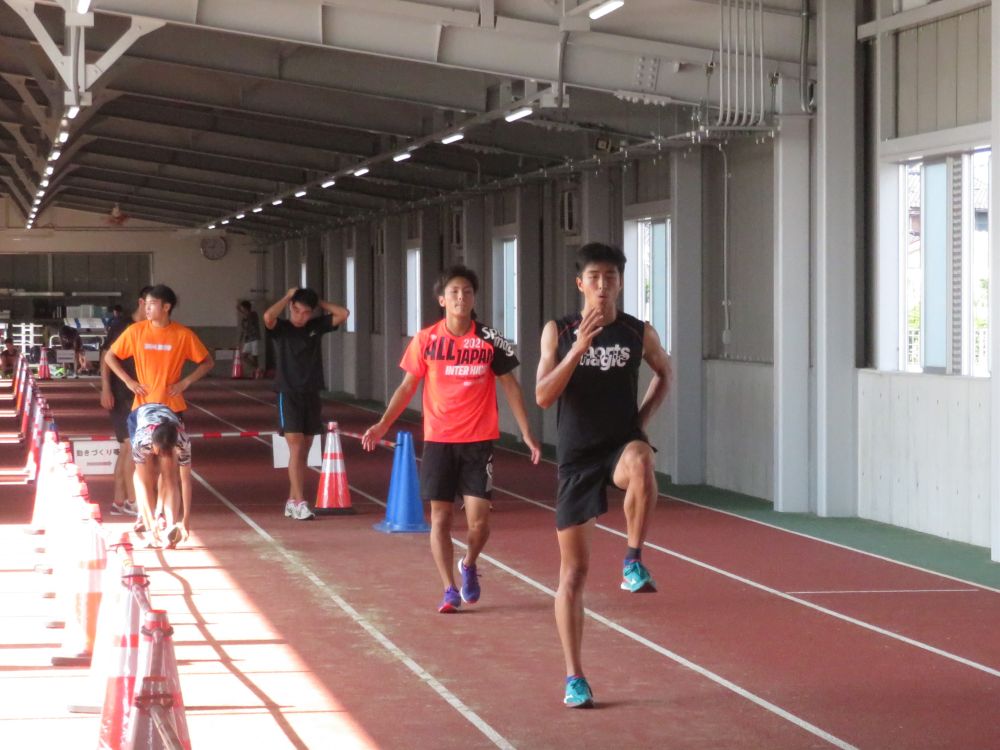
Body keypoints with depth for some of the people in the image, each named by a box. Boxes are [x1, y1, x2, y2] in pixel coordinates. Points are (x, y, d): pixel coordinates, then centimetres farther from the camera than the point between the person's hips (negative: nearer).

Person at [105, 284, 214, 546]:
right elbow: (110, 356, 8)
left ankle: (174, 521, 1)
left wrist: (185, 382, -8)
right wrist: (128, 381, -5)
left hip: (172, 407, -2)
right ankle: (147, 519, 10)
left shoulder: (183, 335, -4)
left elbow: (207, 362, 4)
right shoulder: (136, 331, -1)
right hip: (142, 406, 2)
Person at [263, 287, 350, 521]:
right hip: (289, 394, -4)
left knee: (303, 451, 7)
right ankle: (300, 503, -15)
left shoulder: (316, 326, 6)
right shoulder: (281, 328, -4)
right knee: (296, 449, -12)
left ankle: (292, 501, 15)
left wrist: (320, 302, 1)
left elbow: (343, 314, 2)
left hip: (311, 395, 4)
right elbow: (268, 316, -26)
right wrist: (287, 297, -12)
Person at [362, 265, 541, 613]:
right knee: (440, 517, 0)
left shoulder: (490, 339, -2)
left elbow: (510, 385, 5)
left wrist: (526, 432, 1)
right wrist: (383, 424, -2)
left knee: (479, 521, -6)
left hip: (478, 441, -1)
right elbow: (408, 386, 8)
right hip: (438, 441, 1)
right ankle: (450, 590, 10)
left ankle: (469, 565, 25)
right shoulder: (425, 340, 0)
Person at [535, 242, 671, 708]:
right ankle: (574, 677, 12)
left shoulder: (639, 333, 1)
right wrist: (578, 349, -21)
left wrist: (643, 418, 5)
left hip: (622, 441, 0)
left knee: (640, 464, -41)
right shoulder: (558, 332, -1)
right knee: (574, 569, 3)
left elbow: (664, 373, 20)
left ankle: (633, 560, -22)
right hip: (577, 456, 0)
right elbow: (543, 397, -10)